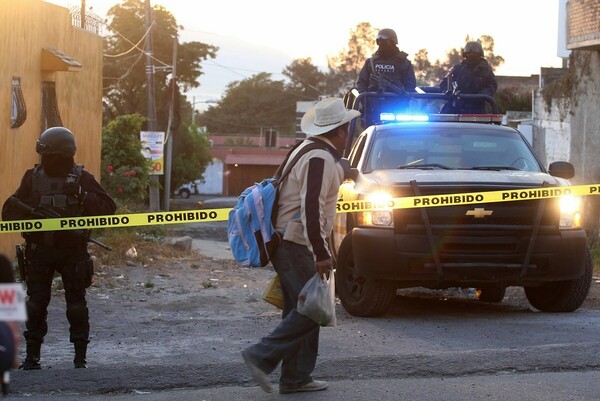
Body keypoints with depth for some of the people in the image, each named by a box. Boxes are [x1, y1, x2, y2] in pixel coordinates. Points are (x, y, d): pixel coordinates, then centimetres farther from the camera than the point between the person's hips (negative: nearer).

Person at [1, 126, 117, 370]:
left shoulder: (82, 179, 0)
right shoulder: (32, 178, 6)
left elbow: (108, 208, -5)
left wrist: (82, 197, -17)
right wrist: (30, 211, -14)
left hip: (72, 251, -2)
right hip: (39, 251, 2)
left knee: (76, 304, 1)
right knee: (36, 303, 2)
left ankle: (80, 356, 9)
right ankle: (32, 356, 9)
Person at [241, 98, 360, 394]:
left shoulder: (308, 151, 16)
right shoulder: (321, 159, -16)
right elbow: (311, 208, -24)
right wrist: (321, 253, -25)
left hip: (288, 243, 11)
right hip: (296, 244, -11)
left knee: (300, 309, 12)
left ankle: (296, 377, 14)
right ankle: (262, 356, -11)